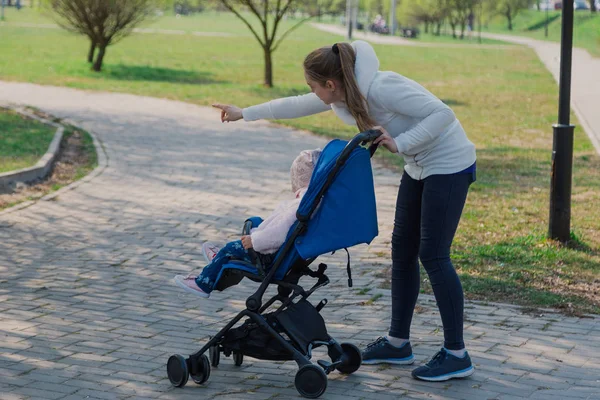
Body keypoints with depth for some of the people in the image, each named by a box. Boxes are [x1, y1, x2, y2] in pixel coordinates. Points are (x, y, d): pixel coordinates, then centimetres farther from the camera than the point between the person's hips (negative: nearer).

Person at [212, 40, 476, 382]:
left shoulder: (381, 89, -27)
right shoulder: (343, 95, 0)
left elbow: (442, 114, -28)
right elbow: (297, 105, 14)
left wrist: (400, 143, -32)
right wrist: (244, 114, 20)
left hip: (448, 165, -9)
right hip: (419, 167, 9)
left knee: (433, 255, -9)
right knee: (403, 249, 11)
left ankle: (457, 356, -2)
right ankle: (398, 343, 22)